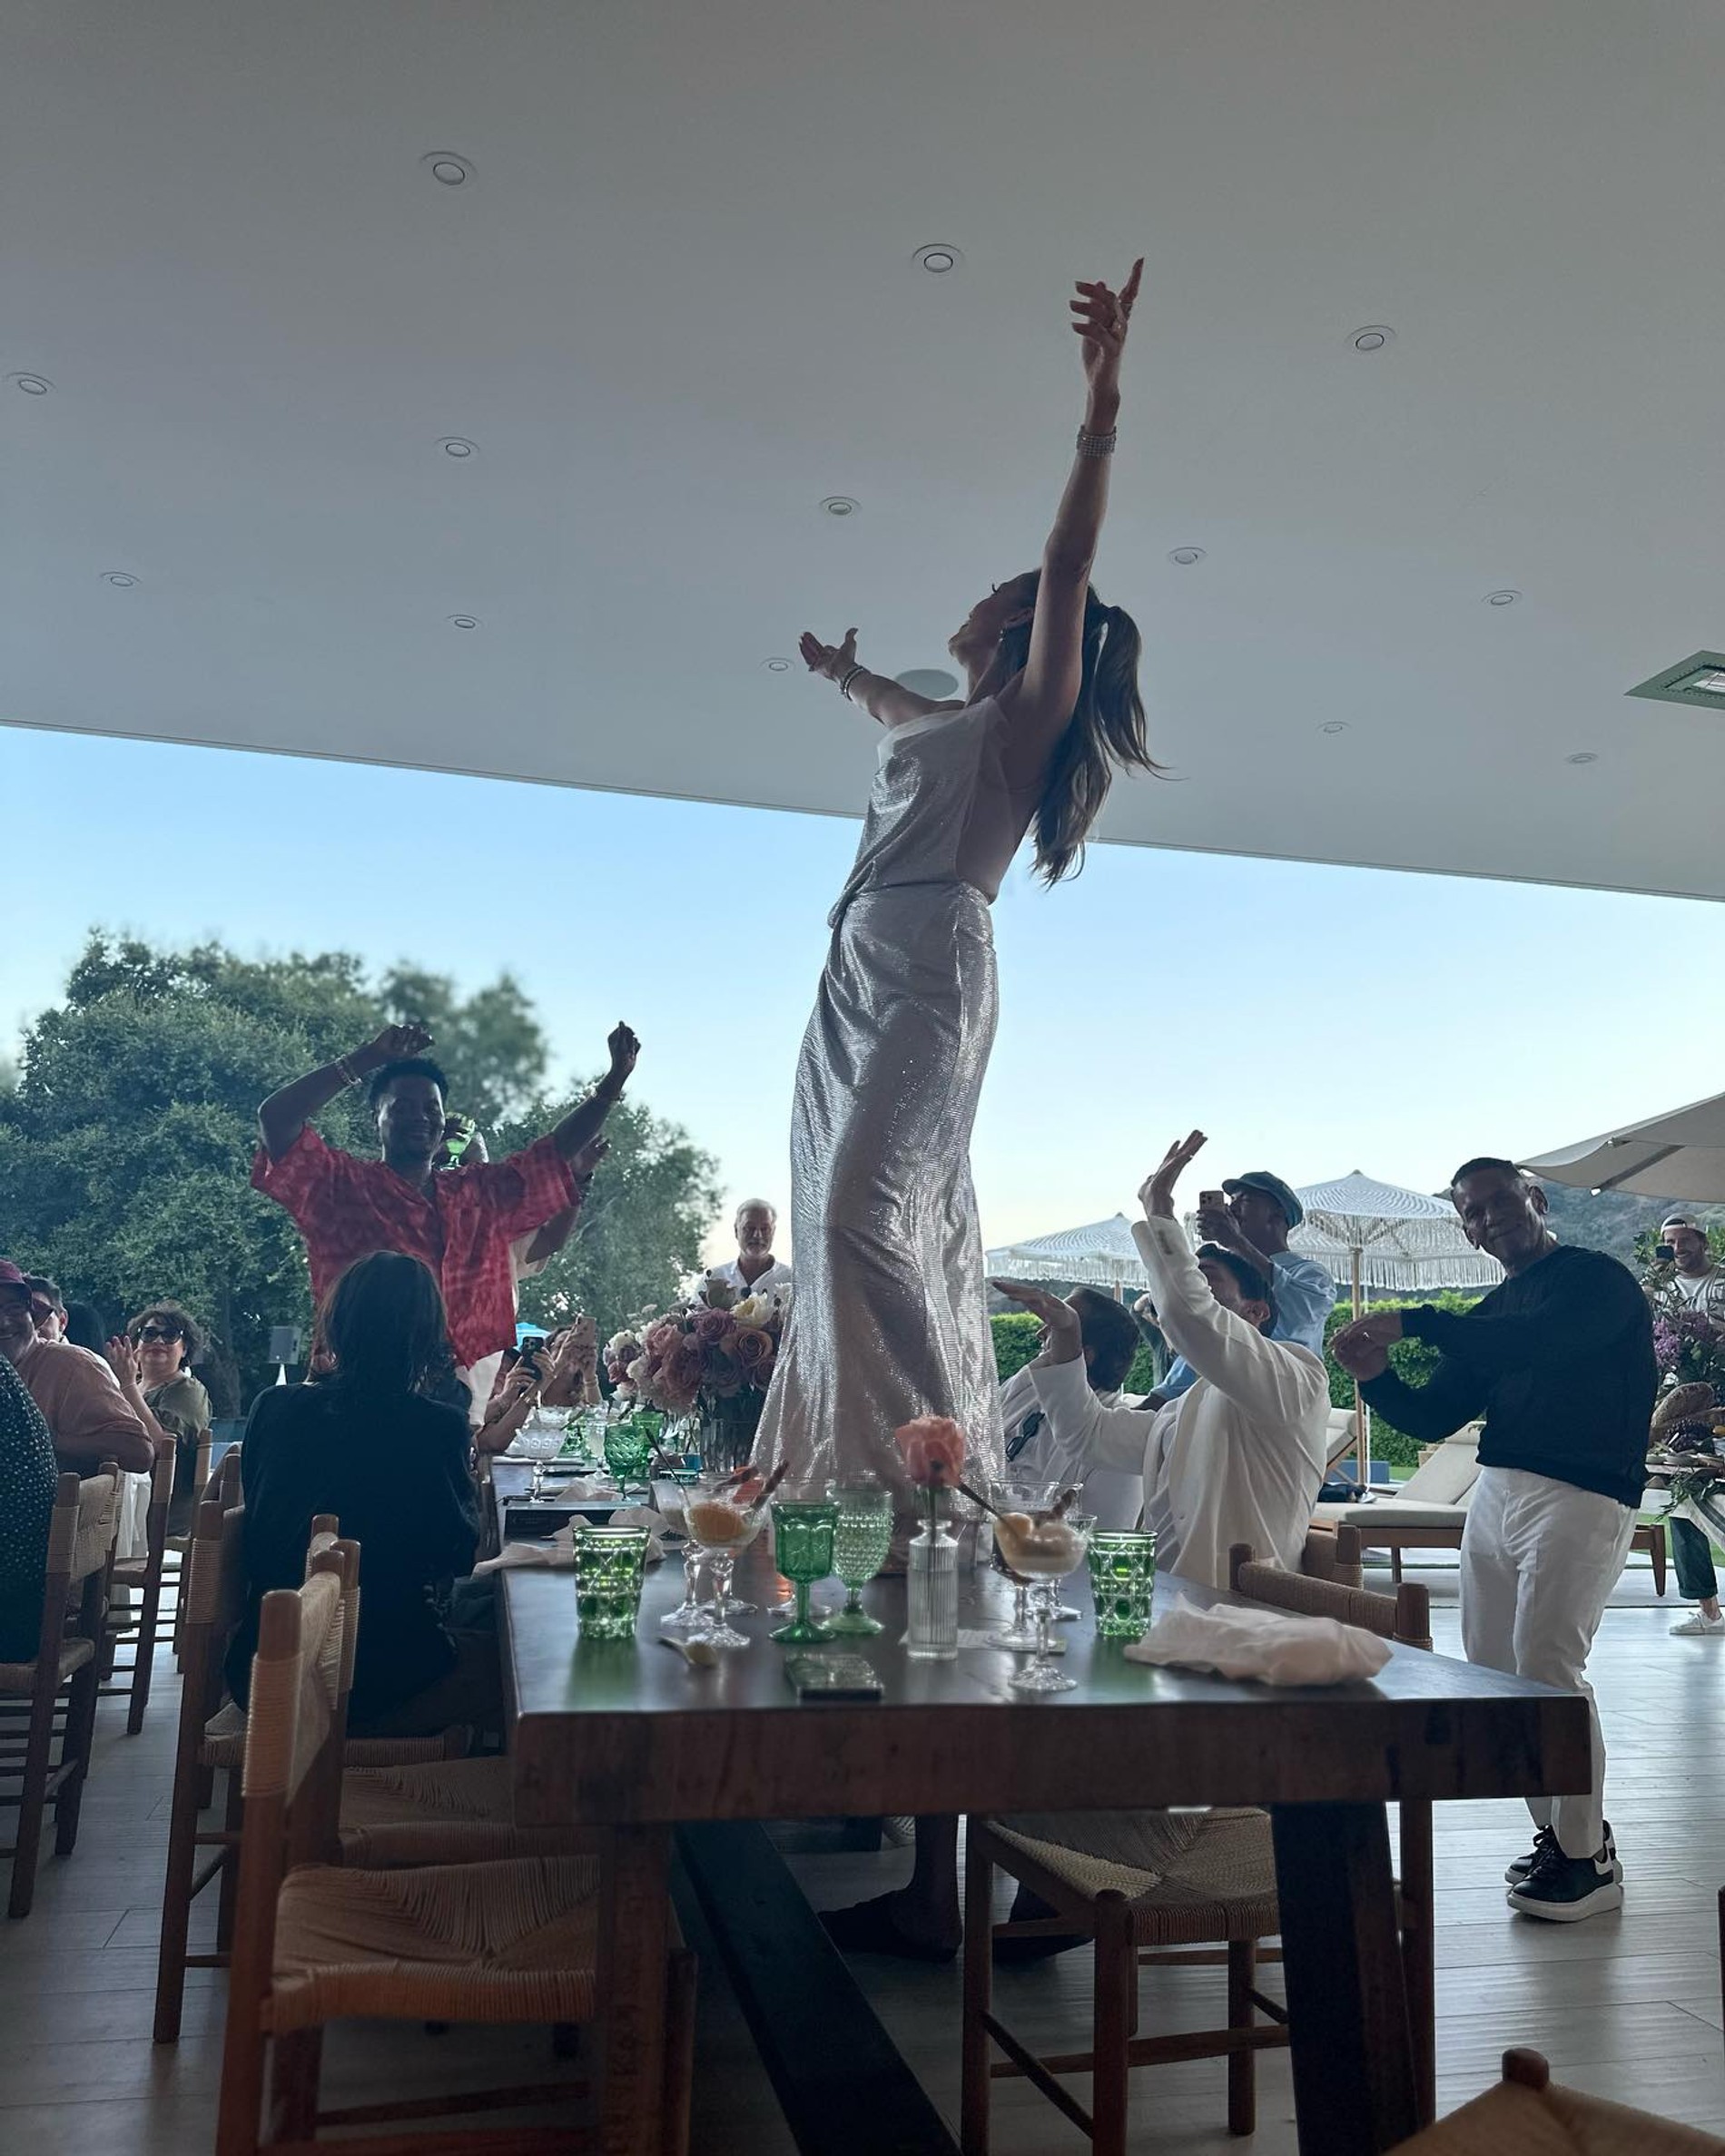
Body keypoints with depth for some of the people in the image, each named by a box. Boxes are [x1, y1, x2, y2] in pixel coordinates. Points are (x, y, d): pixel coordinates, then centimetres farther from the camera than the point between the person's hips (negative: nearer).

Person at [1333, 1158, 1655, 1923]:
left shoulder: (1598, 1279, -3)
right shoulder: (1491, 1317, 19)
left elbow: (1541, 1341, -26)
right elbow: (1431, 1417, 14)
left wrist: (1417, 1324, -27)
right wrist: (1375, 1376, -6)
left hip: (1581, 1495, -8)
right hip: (1496, 1494, 8)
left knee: (1547, 1667, -12)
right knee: (1491, 1669, 7)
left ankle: (1590, 1858, 1)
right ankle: (1555, 1834, 20)